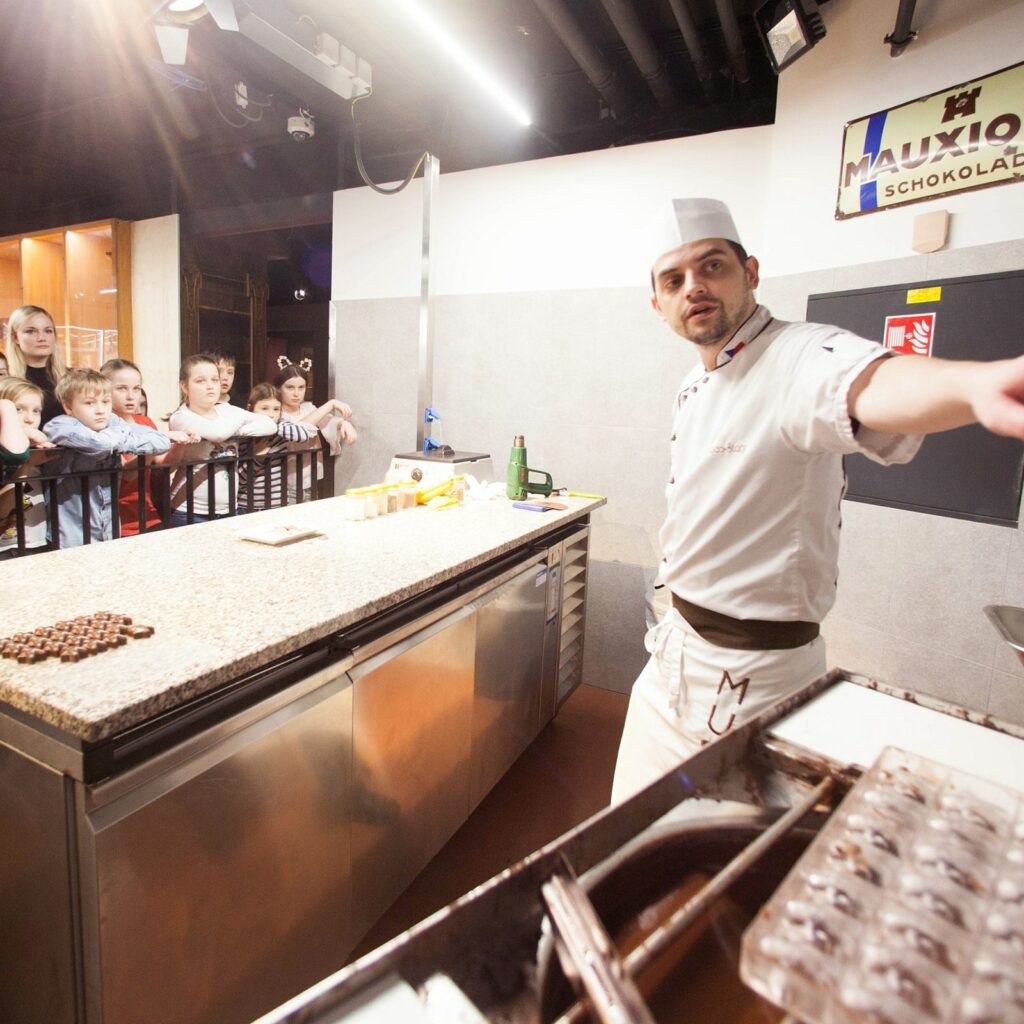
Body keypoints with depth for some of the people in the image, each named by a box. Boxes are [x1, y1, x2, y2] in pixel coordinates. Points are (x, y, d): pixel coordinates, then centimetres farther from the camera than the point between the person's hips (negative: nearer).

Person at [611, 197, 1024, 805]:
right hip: (678, 650, 9)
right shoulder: (694, 388, 7)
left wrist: (975, 384, -66)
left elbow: (872, 386, -44)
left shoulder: (800, 360, -20)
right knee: (635, 816, 24)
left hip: (756, 672, -8)